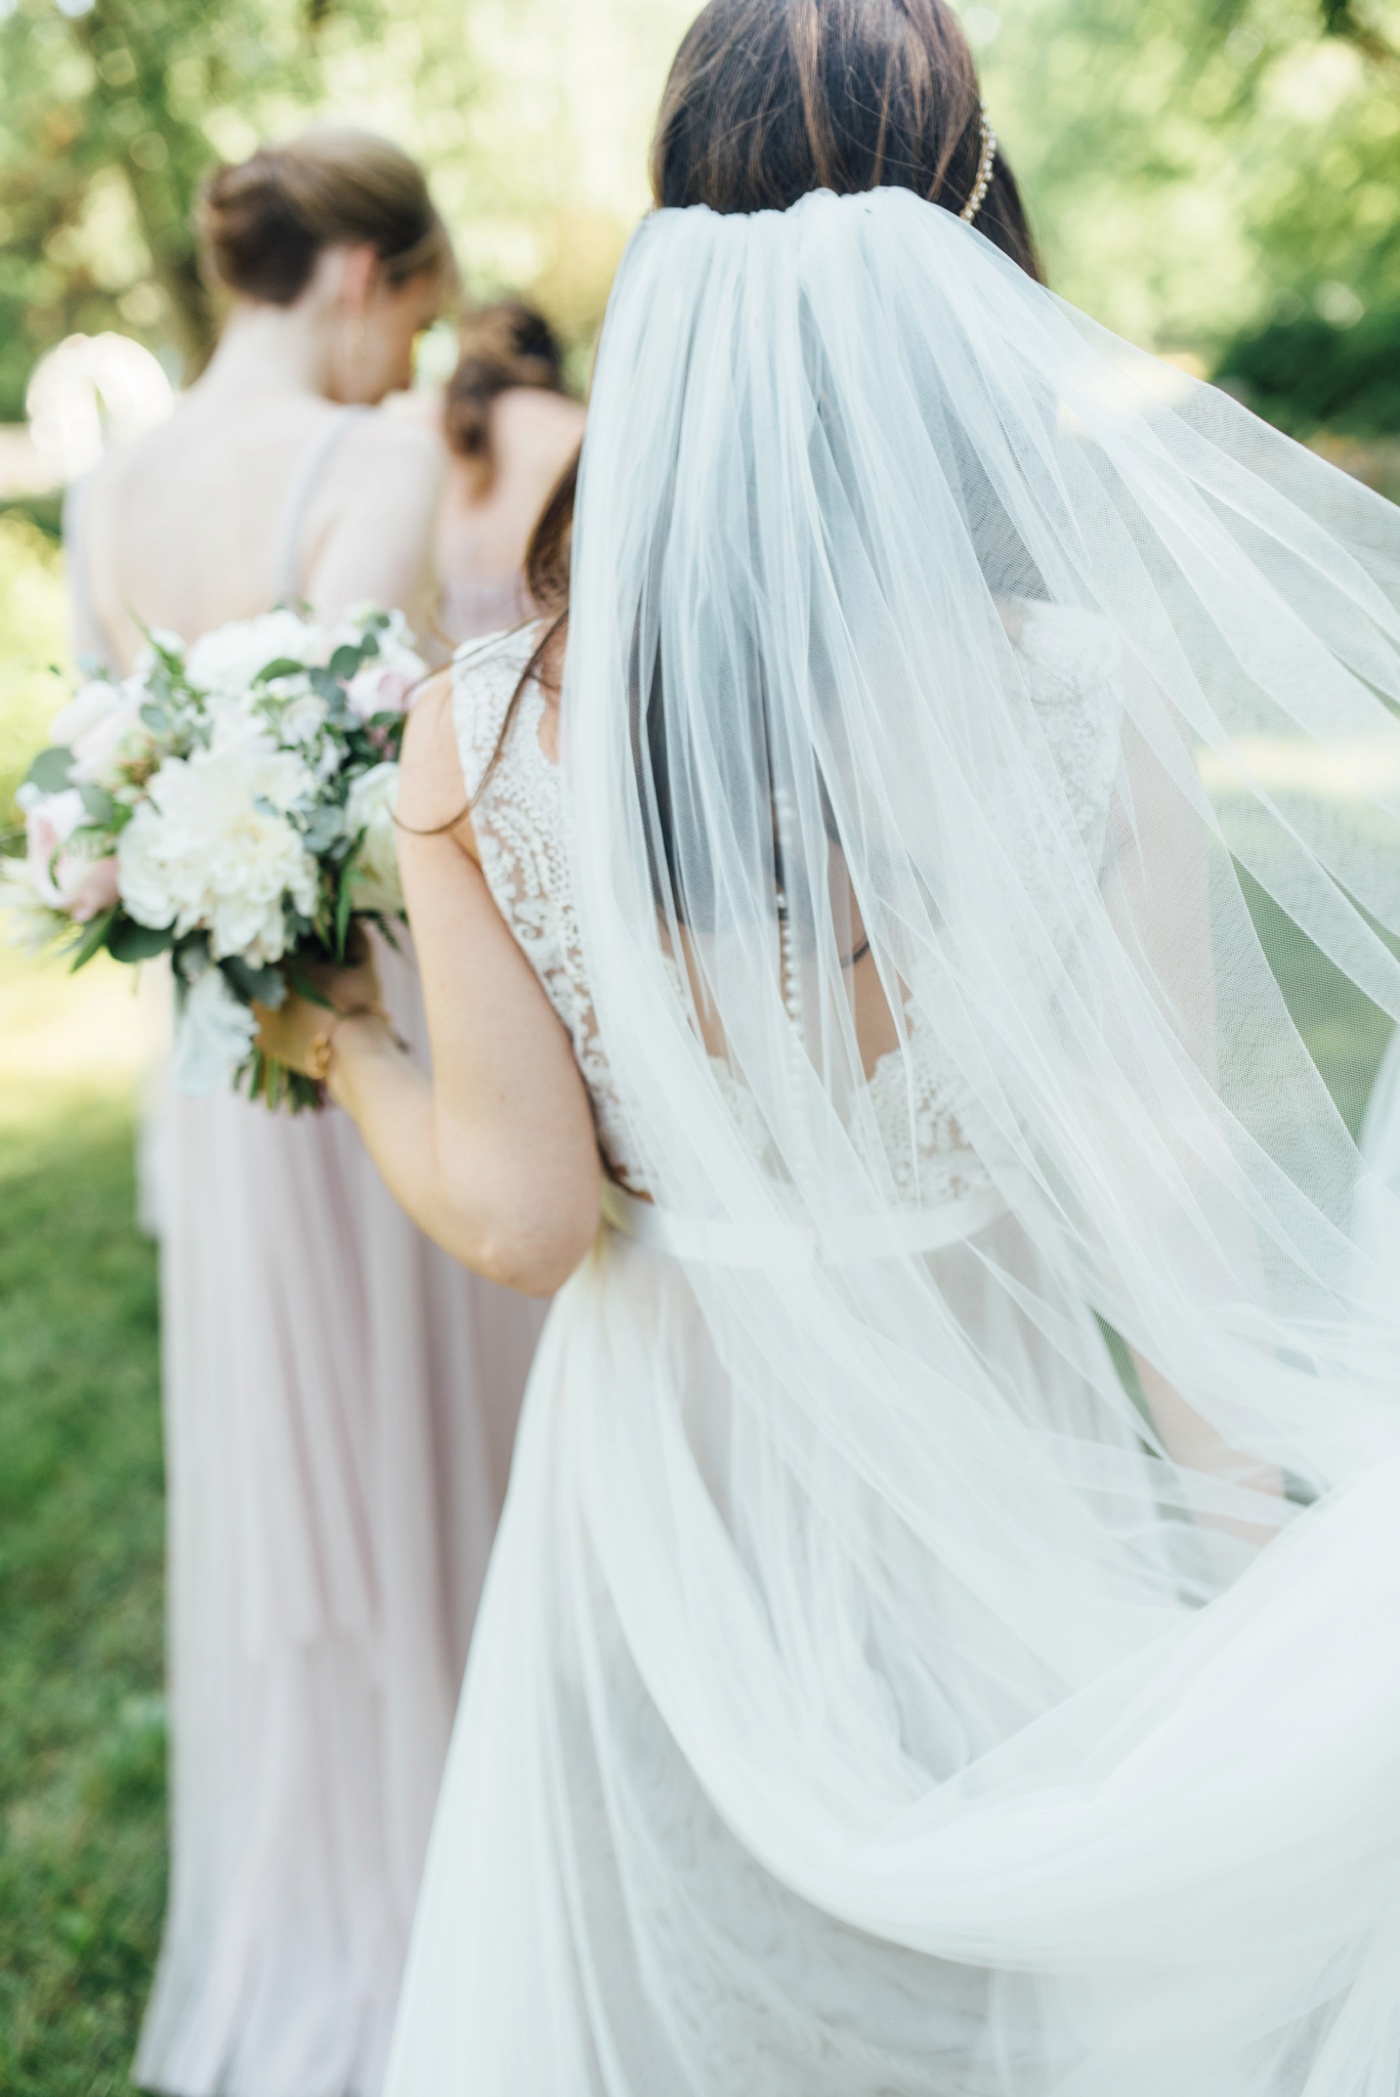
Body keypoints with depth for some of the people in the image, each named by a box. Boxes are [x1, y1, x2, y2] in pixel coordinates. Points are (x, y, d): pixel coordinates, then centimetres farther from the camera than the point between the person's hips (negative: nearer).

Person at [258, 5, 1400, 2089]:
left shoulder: (483, 733, -17)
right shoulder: (1097, 698, -19)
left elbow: (518, 1216, -13)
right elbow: (1168, 1204, -16)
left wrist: (346, 1050, 7)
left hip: (676, 1500, 1)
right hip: (994, 1497, 0)